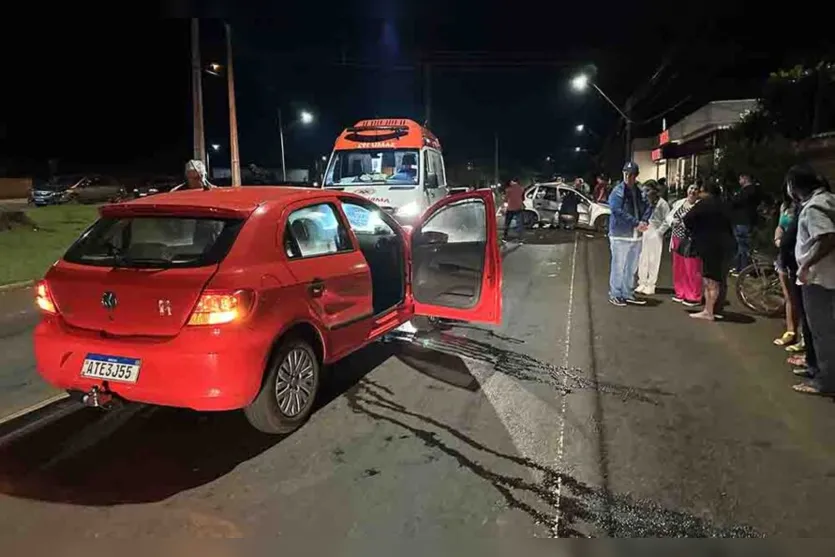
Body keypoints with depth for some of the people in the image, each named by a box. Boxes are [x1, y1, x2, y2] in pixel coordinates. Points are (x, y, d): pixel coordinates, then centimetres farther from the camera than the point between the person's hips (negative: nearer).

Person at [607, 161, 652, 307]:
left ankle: (628, 294, 25)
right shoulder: (617, 192, -9)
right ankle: (614, 294, 10)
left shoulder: (639, 191, 10)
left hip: (636, 236, 7)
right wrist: (636, 223, -21)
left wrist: (644, 221, -12)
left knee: (632, 267, 14)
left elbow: (647, 207, 8)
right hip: (620, 235, -7)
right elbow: (618, 212, -19)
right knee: (618, 266, -1)